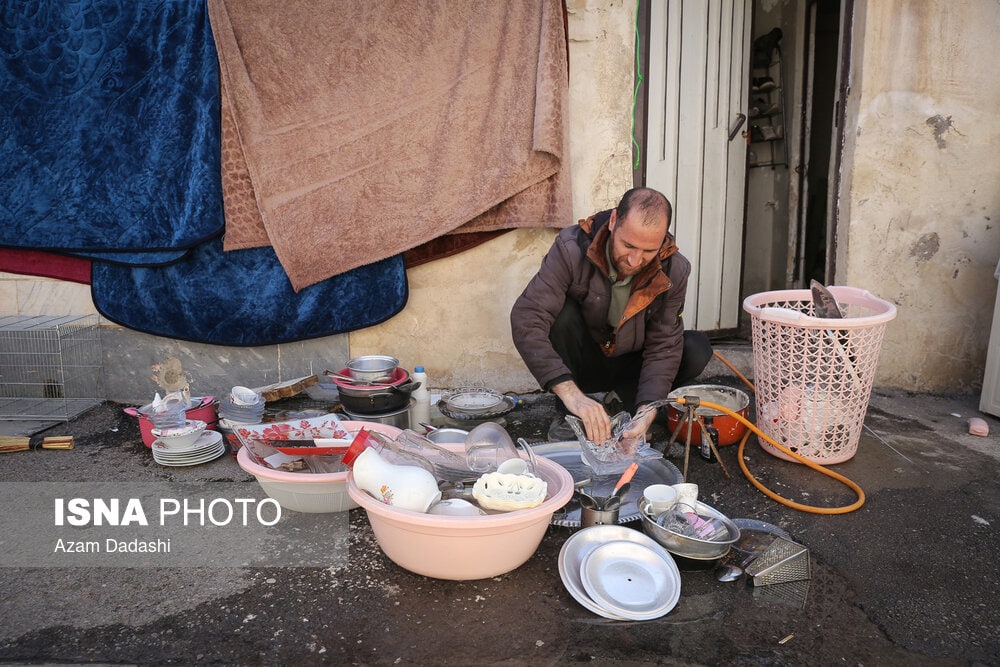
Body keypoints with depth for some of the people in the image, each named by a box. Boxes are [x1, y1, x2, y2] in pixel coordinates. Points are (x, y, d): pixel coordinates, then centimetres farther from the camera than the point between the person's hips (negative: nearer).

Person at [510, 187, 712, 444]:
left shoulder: (674, 271, -19)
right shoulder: (572, 248, -28)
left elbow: (663, 346, -17)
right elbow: (526, 319, -38)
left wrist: (647, 411, -35)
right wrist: (571, 394, -48)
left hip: (631, 364, 2)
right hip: (582, 363, -2)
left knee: (697, 350, -22)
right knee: (562, 313, -32)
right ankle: (569, 419, -16)